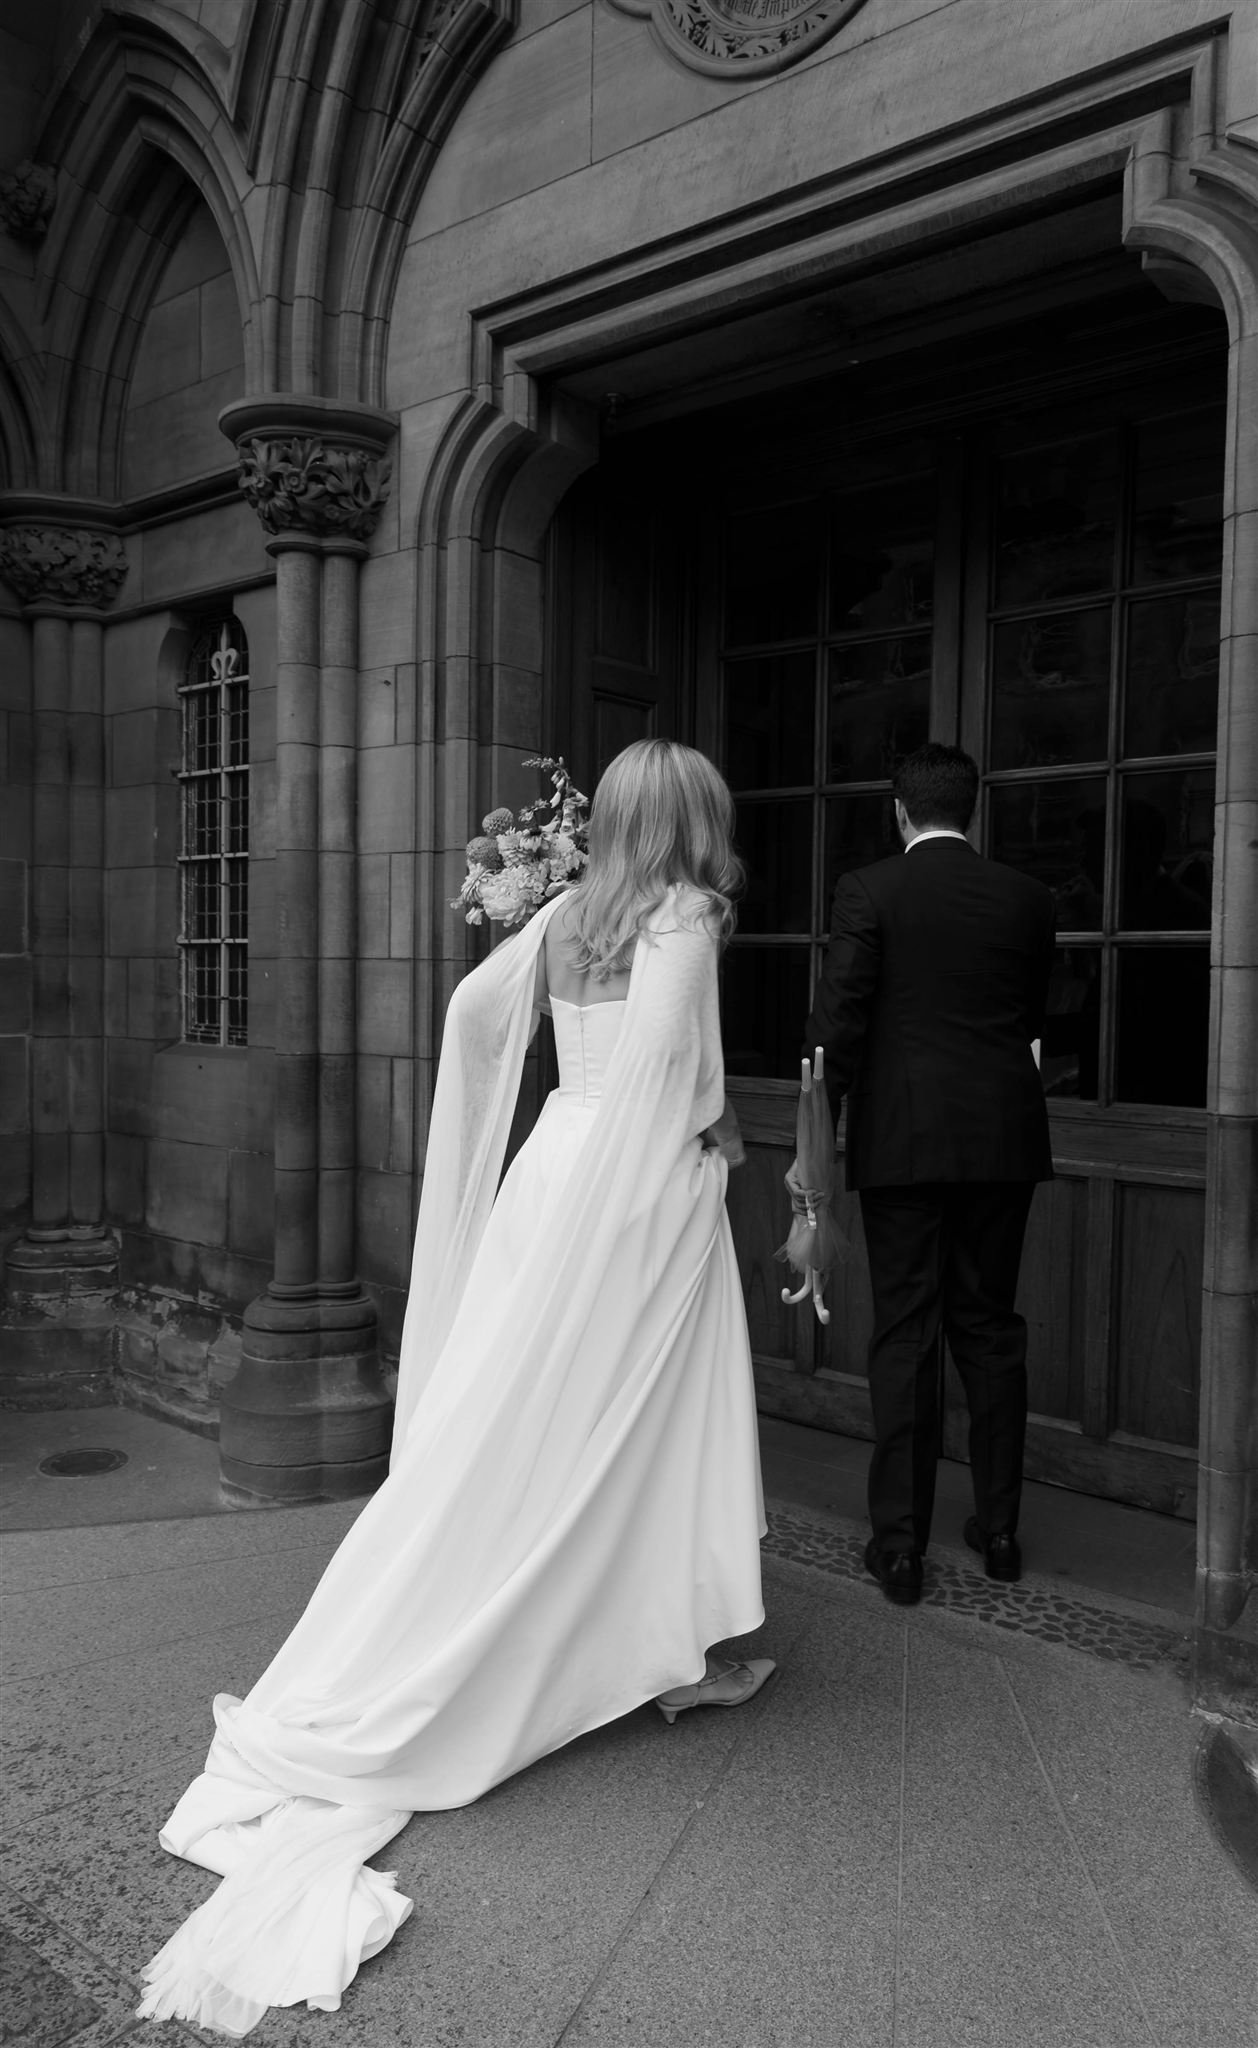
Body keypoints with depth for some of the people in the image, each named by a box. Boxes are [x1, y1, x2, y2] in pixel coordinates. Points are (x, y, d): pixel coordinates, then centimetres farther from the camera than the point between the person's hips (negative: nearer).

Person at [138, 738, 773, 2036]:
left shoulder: (567, 915, 11)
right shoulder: (683, 913, -8)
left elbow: (474, 1008, 8)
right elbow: (660, 1047, -22)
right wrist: (710, 1123, -6)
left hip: (552, 1169, 6)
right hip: (642, 1187, -6)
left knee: (512, 1423, 12)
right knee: (647, 1419, 6)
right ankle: (680, 1653, 20)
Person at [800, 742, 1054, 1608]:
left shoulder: (869, 890, -6)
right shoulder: (1027, 898, 4)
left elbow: (836, 1022, -10)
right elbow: (1034, 1019, 14)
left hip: (902, 1140, -3)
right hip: (1003, 1141, 3)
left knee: (905, 1334, 3)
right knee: (991, 1325, 14)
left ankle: (900, 1543, 9)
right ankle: (999, 1527, 23)